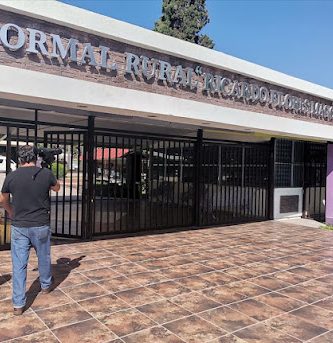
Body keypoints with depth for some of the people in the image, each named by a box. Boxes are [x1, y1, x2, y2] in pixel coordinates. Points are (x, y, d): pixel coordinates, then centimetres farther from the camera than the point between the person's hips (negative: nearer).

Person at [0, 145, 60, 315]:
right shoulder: (46, 174, -8)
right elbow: (57, 188, 14)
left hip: (19, 227, 0)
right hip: (41, 226, 1)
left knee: (19, 265, 6)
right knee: (44, 257, 22)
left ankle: (18, 304, 10)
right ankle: (45, 285, 44)